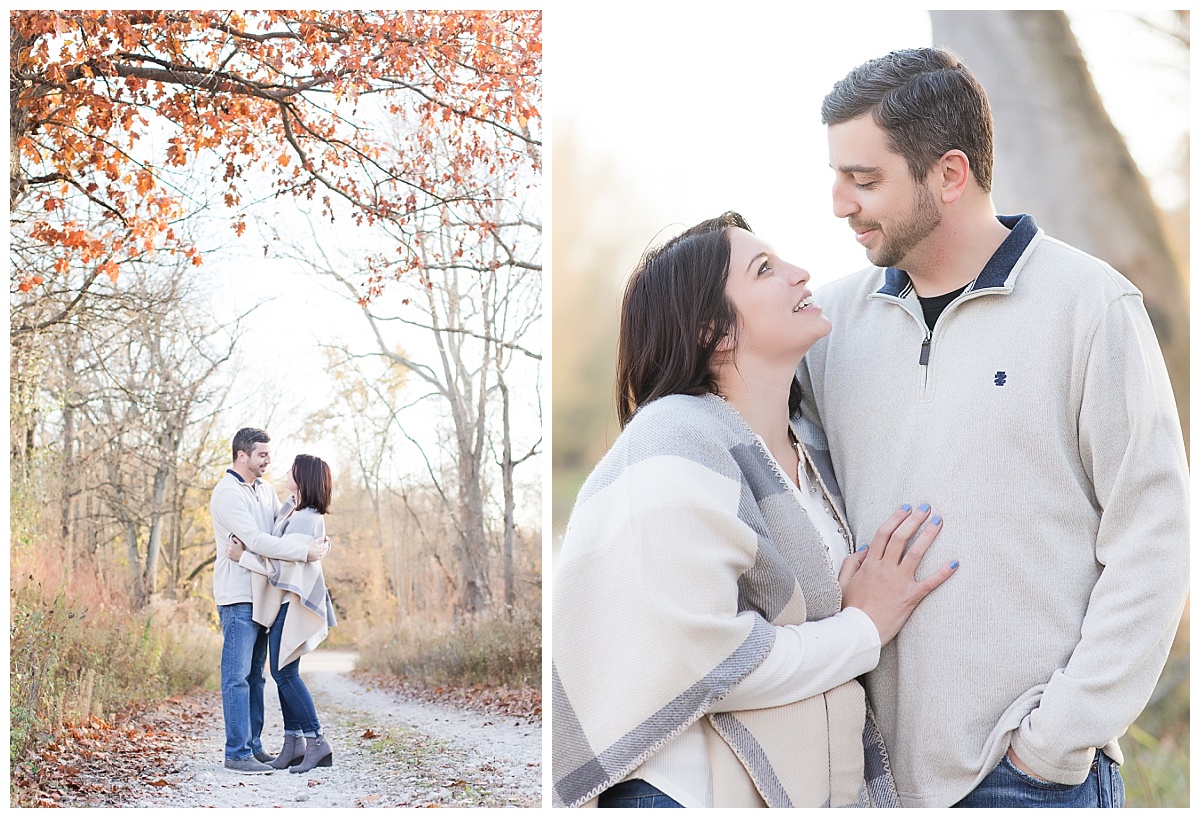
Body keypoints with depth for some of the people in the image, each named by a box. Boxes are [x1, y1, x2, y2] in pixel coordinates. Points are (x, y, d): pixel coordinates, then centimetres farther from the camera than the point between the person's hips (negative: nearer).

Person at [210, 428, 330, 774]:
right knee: (237, 676, -8)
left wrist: (316, 540, 0)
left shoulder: (264, 489, 15)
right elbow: (257, 541, -21)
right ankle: (237, 754, -7)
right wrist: (305, 552, -23)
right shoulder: (227, 493, -13)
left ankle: (253, 746, 16)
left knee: (255, 676, 11)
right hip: (238, 596, -9)